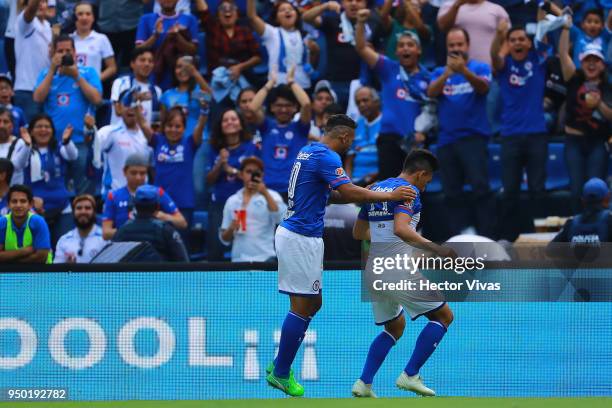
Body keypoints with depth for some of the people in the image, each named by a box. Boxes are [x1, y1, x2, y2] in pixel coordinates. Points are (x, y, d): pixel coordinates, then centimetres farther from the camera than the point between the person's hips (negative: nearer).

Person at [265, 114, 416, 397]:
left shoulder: (308, 151, 15)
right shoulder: (327, 157, -15)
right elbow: (348, 192, -24)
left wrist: (363, 194, 17)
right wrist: (389, 196, -16)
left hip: (292, 233, 10)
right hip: (302, 238, -10)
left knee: (311, 304, 15)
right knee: (303, 307, -3)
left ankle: (279, 367, 18)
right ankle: (281, 374, 3)